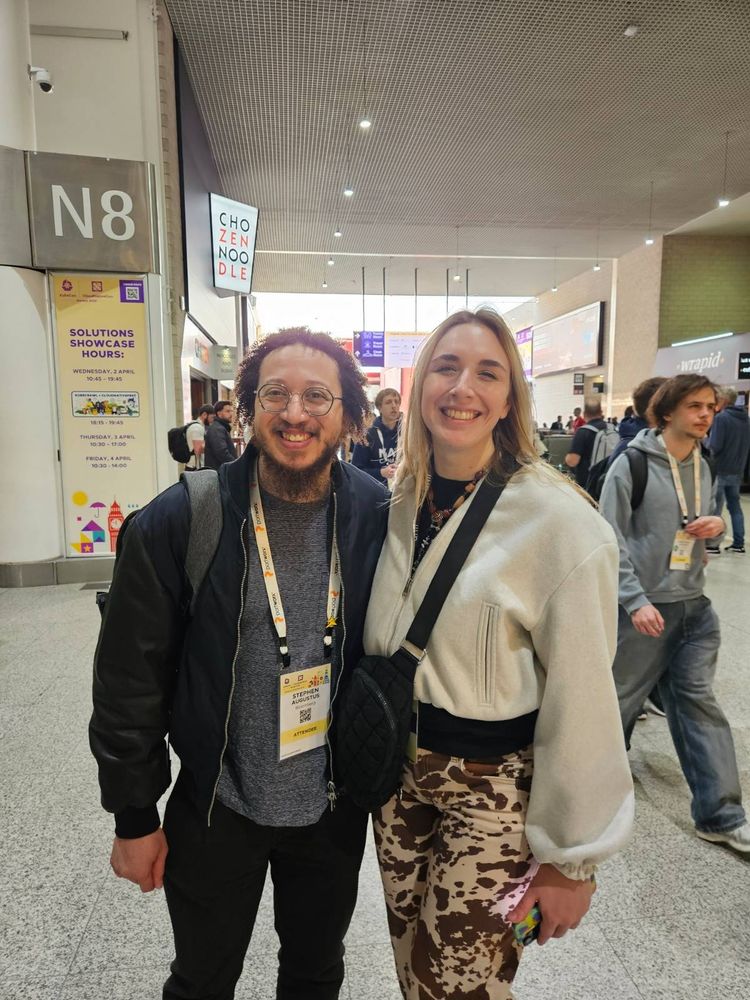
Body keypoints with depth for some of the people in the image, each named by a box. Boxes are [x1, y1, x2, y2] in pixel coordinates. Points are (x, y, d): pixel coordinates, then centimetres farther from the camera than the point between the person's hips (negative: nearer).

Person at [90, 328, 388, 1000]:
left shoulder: (379, 517, -12)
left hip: (335, 808, 2)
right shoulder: (178, 521, -17)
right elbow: (131, 676, -10)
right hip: (214, 809, -1)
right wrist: (134, 816, -4)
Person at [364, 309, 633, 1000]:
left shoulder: (560, 521, -20)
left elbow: (581, 700, -15)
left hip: (495, 785, -5)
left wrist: (572, 857, -8)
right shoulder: (400, 503, -2)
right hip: (397, 767, 5)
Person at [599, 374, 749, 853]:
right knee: (623, 697, 9)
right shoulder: (632, 464, -12)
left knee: (699, 702, 9)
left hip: (695, 604, 6)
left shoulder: (702, 466, 9)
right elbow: (611, 540, -14)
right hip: (645, 606, -5)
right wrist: (636, 600, -20)